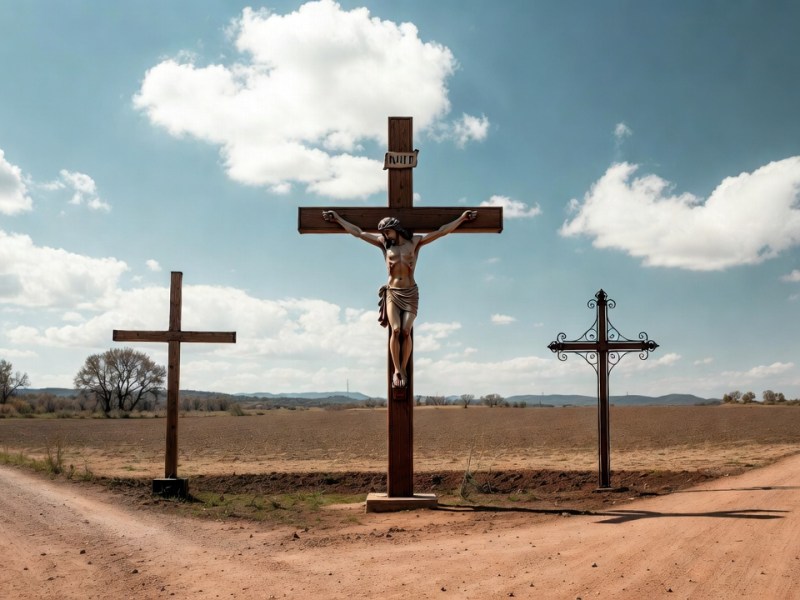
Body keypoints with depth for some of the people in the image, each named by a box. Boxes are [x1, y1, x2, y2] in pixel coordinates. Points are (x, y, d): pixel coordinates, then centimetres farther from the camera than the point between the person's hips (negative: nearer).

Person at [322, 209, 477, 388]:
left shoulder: (415, 241, 5)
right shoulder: (383, 243, 8)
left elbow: (441, 232, 5)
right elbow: (358, 232, 12)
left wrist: (462, 218, 2)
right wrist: (338, 218, 13)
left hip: (410, 293, 0)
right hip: (392, 292, 1)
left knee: (406, 331, -13)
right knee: (396, 330, -15)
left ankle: (403, 369, -4)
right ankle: (397, 370, -9)